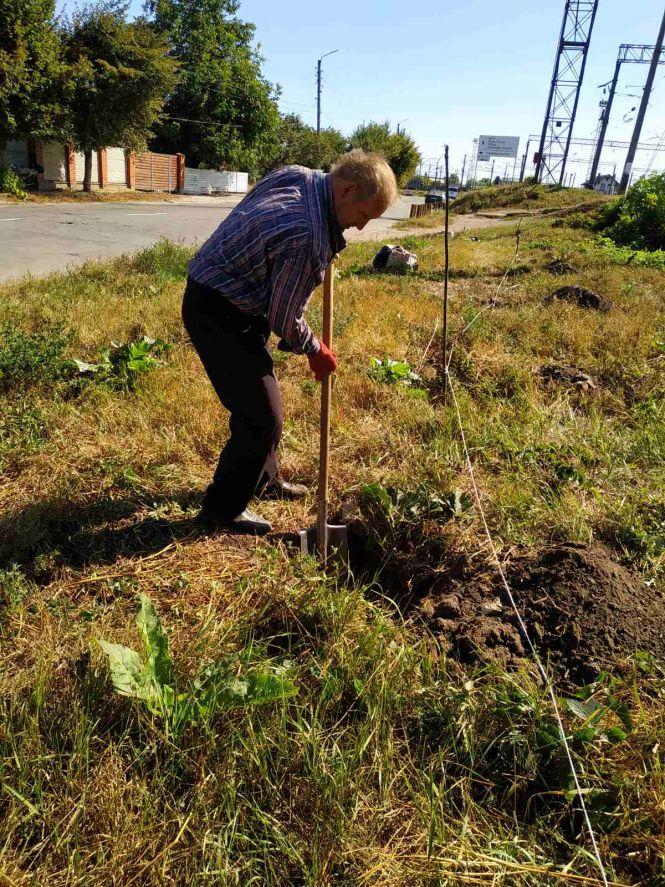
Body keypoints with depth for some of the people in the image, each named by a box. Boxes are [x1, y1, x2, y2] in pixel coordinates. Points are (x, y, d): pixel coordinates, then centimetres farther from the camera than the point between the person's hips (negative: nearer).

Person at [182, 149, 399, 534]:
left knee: (260, 396, 20)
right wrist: (317, 351, -1)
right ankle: (223, 507, 10)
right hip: (217, 314, -10)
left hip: (229, 300, 10)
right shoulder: (306, 235, -29)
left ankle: (264, 479, 39)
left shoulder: (299, 175, -1)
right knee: (262, 415, -7)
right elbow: (285, 319, -19)